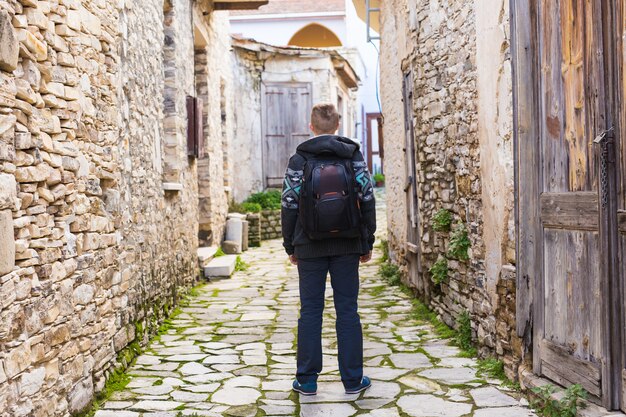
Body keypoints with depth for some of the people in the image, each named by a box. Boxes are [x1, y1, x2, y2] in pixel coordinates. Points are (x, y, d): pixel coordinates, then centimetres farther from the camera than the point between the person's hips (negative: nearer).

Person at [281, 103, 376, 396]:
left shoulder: (298, 160, -2)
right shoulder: (354, 157, 2)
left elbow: (289, 206, -2)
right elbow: (367, 201, 0)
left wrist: (290, 246, 7)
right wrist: (367, 244, 7)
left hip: (310, 247, -1)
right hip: (347, 246, 1)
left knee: (310, 311, 6)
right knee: (347, 311, 6)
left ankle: (307, 380, 12)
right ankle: (353, 379, 12)